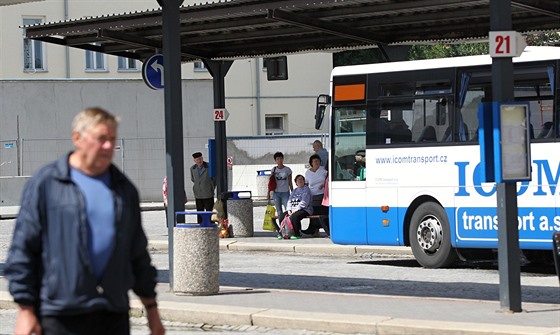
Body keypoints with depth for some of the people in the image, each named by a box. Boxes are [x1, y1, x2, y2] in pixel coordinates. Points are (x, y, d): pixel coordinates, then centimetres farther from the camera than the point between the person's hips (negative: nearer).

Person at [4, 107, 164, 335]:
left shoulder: (124, 188, 14)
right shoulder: (45, 183, -2)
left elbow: (138, 254, 21)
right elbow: (22, 249, -3)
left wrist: (151, 308, 19)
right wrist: (25, 309, -8)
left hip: (114, 315, 5)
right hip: (61, 316, -5)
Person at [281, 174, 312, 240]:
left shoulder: (306, 189, -1)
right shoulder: (295, 190, 23)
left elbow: (304, 202, -12)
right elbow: (289, 201, 17)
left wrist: (295, 210, -18)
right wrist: (289, 210, -3)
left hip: (304, 210, -7)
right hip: (293, 210, 7)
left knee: (294, 217, -35)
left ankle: (297, 234, -22)